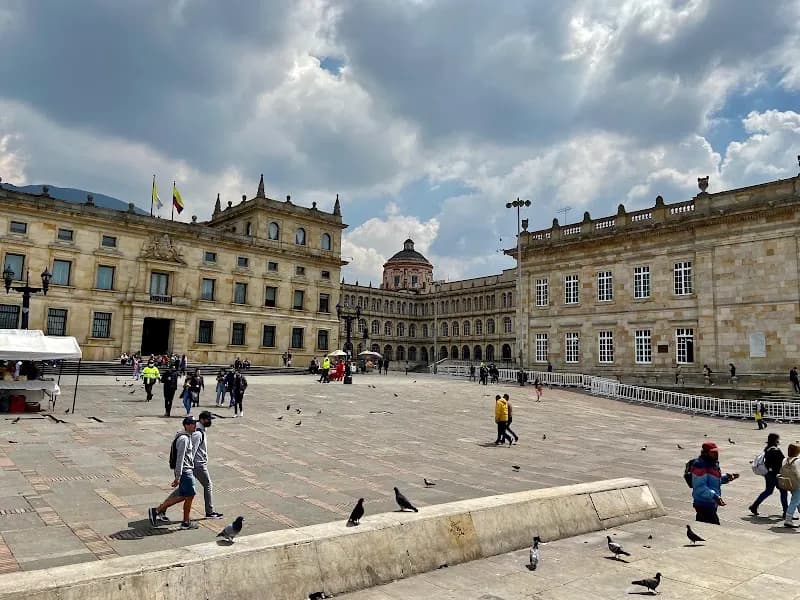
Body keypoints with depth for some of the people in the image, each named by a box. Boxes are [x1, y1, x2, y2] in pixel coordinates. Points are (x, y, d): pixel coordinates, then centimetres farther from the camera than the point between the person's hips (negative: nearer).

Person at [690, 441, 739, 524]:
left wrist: (727, 477, 7)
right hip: (704, 505, -10)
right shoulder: (700, 465, -20)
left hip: (711, 503, 10)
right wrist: (714, 496, -32)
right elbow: (699, 487, -24)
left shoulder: (713, 462, 12)